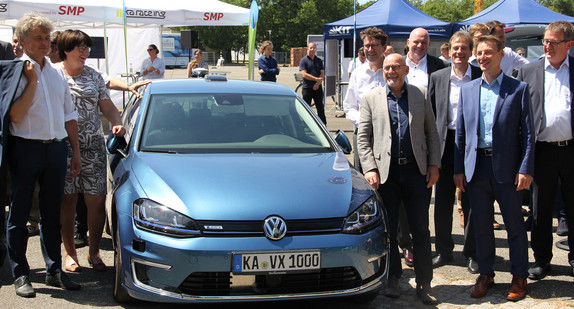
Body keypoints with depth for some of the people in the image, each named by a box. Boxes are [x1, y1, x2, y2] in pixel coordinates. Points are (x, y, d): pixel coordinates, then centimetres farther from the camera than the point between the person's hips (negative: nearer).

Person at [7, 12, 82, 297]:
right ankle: (20, 274, 11)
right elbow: (15, 115, -15)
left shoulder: (57, 73, 13)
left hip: (56, 148, 5)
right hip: (25, 148, -5)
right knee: (20, 213, 3)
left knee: (52, 213, 11)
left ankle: (54, 271, 19)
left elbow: (69, 115, 18)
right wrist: (32, 81, -15)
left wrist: (75, 150, 14)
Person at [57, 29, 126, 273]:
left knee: (97, 200, -2)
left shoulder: (93, 76, 14)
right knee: (67, 201, 2)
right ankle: (70, 252, 16)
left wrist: (118, 124, -2)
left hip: (93, 146, 2)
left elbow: (108, 107, 16)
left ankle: (94, 251, 13)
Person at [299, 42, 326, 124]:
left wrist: (318, 83, -11)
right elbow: (304, 74, -11)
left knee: (320, 108, 4)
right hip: (307, 88, -3)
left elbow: (322, 73, 6)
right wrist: (316, 79, -17)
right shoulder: (303, 60, -1)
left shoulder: (319, 60, 13)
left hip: (318, 88, 3)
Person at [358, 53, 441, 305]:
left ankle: (424, 283, 13)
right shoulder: (370, 99, 6)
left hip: (416, 170, 0)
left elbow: (431, 132, 10)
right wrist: (370, 168, -7)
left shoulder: (421, 95, 9)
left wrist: (434, 164, 1)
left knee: (421, 229, 3)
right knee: (389, 228, 7)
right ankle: (393, 278, 22)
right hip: (386, 172, 0)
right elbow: (363, 138, 3)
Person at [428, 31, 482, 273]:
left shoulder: (481, 77, -1)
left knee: (471, 202, 5)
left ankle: (472, 253, 19)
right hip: (445, 143, 2)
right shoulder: (437, 78, 6)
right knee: (442, 201, 8)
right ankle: (443, 251, 22)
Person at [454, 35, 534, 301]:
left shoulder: (519, 89, 0)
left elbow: (527, 132, -3)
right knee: (481, 225, 10)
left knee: (514, 224, 6)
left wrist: (525, 169, -10)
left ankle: (519, 276, 19)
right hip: (476, 166, 3)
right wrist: (458, 168, 7)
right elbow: (460, 132, 11)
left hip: (506, 166, -3)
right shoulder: (467, 89, 10)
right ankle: (486, 274, 23)